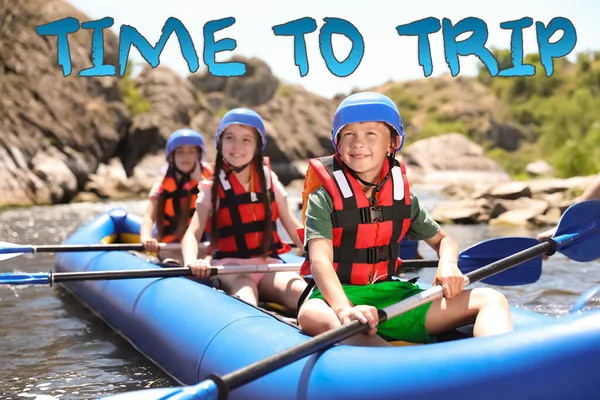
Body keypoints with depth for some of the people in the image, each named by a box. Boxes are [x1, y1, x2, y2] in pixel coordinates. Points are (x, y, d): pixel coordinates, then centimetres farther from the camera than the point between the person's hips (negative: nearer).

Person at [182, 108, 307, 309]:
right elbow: (192, 233, -9)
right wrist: (192, 261, -31)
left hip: (268, 263, 3)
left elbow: (293, 227, 10)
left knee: (301, 291, -29)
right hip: (231, 265, -2)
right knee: (245, 291, -37)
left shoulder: (269, 181, 10)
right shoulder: (212, 189, 2)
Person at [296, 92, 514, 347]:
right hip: (338, 295, -5)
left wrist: (448, 265, -5)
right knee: (311, 315, -43)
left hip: (392, 294, 5)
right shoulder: (324, 197, -5)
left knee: (491, 301, -12)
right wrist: (345, 310, -39)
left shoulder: (403, 198, 10)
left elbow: (442, 239, 22)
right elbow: (320, 261, -19)